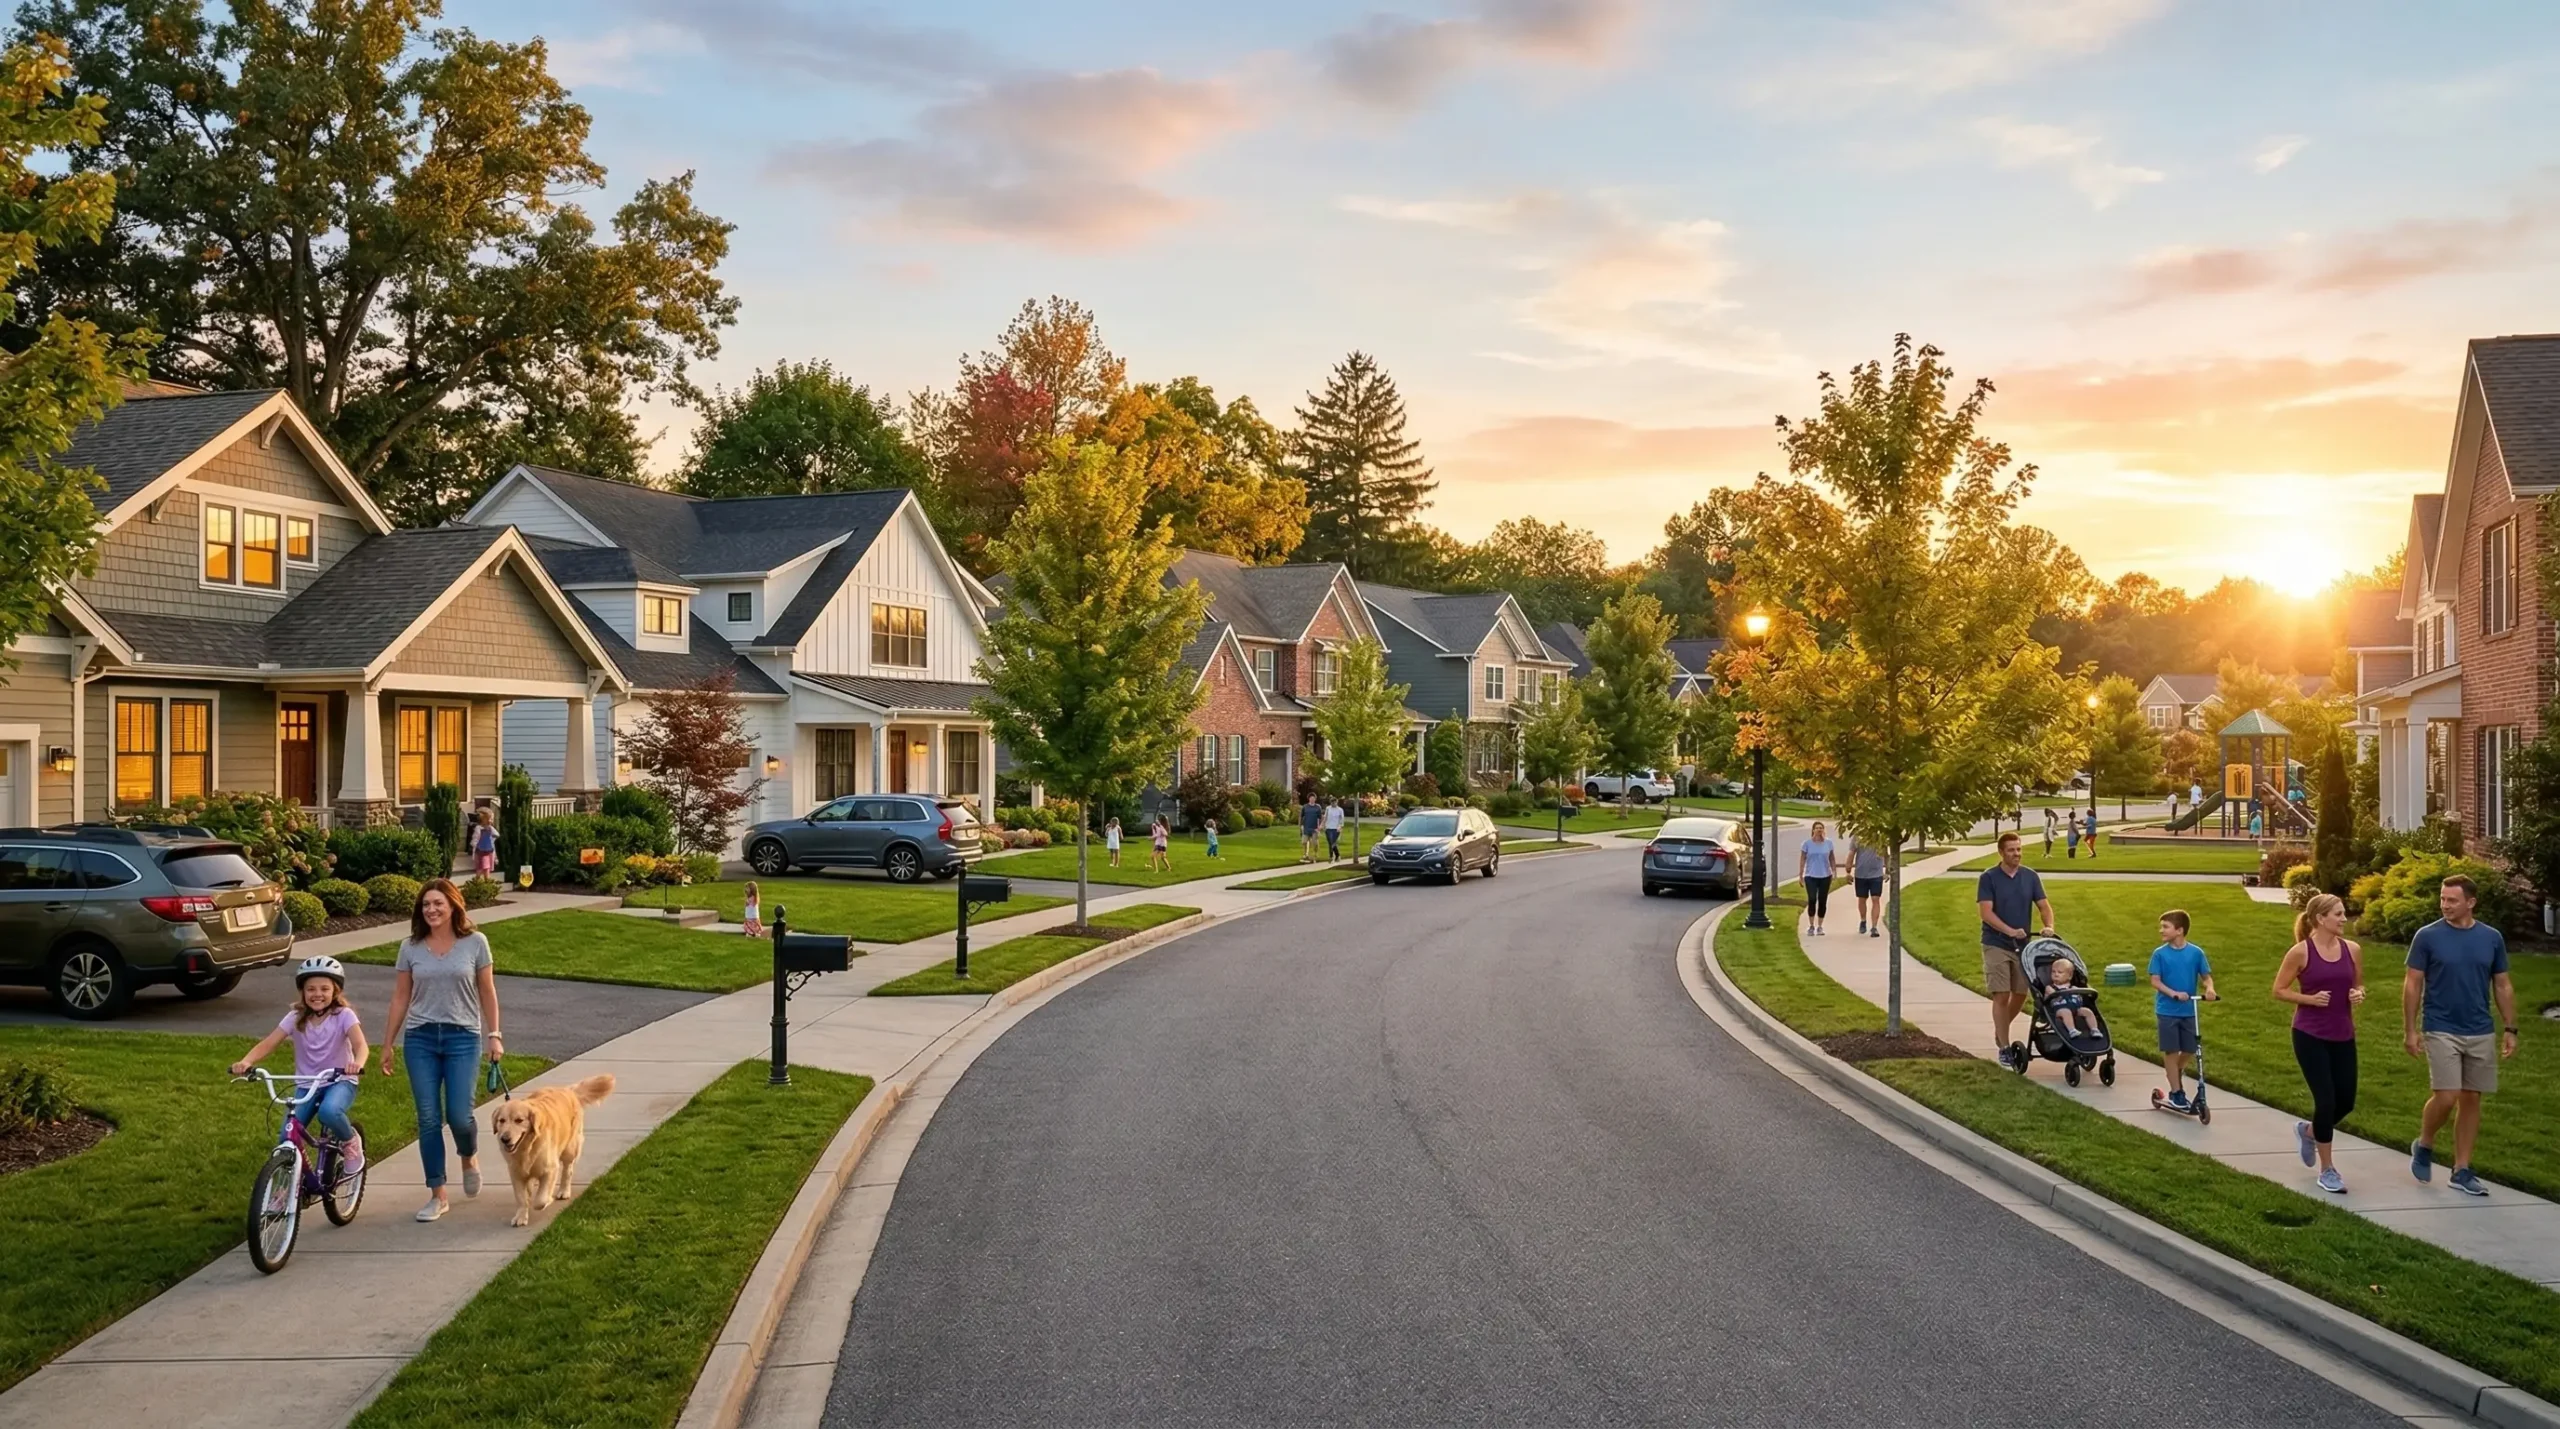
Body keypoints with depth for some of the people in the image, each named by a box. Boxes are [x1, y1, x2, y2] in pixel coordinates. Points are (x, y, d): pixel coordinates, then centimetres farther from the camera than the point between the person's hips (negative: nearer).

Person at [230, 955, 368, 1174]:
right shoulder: (296, 1017, -3)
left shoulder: (343, 1015, -11)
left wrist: (357, 1063, -50)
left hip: (339, 1082, -3)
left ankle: (350, 1142, -5)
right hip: (307, 1085, 3)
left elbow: (360, 1044, -26)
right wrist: (246, 1062, -34)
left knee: (329, 1111, -36)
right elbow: (269, 1043, -13)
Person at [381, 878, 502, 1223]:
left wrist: (494, 1035, 0)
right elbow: (400, 997, 9)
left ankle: (469, 1157, 27)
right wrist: (389, 1044, 9)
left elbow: (487, 992, 4)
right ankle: (437, 1196, 11)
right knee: (429, 1120, 1)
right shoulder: (411, 948, 3)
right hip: (420, 1039, 2)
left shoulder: (475, 943, -1)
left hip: (462, 1038, -2)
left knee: (458, 1116, -8)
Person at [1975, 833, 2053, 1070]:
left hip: (2023, 945, 4)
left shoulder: (2030, 876, 5)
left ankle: (2000, 1031, 34)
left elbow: (2044, 905, 3)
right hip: (1996, 945, -4)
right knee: (2001, 996, -7)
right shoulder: (1988, 878, -8)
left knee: (2020, 995, 9)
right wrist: (2010, 931, -27)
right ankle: (2004, 1047, 0)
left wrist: (2049, 927, -17)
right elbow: (1986, 912, -14)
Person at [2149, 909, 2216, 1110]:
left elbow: (2206, 976, 2)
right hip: (2167, 1011, -2)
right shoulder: (2159, 953, -6)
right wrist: (2174, 993, -25)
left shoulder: (2196, 952, -2)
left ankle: (2177, 1072, 37)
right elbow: (2155, 981, -9)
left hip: (2188, 1011, 2)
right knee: (2171, 1050, 1)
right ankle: (2176, 1092, 10)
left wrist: (2209, 988, -20)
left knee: (2190, 1049, 7)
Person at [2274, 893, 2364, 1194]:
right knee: (2326, 1100, -6)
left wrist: (2359, 996, -6)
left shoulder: (2353, 950, 2)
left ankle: (2308, 1131, 38)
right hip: (2310, 1036, -5)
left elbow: (2358, 986, 16)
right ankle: (2327, 1170, 10)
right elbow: (2279, 990, -4)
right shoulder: (2301, 952, -11)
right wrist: (2311, 998, -18)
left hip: (2343, 1036, 5)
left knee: (2346, 1101, 6)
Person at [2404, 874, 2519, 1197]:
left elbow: (2503, 986, 10)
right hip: (2441, 1031, -3)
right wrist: (2410, 1029, -7)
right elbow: (2412, 984, -3)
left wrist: (2509, 1029, 5)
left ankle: (2462, 1171, 14)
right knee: (2446, 1097, -11)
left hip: (2481, 1033, 3)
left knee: (2471, 1100, 6)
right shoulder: (2428, 936, -6)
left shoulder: (2492, 938, 3)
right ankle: (2424, 1146, 15)